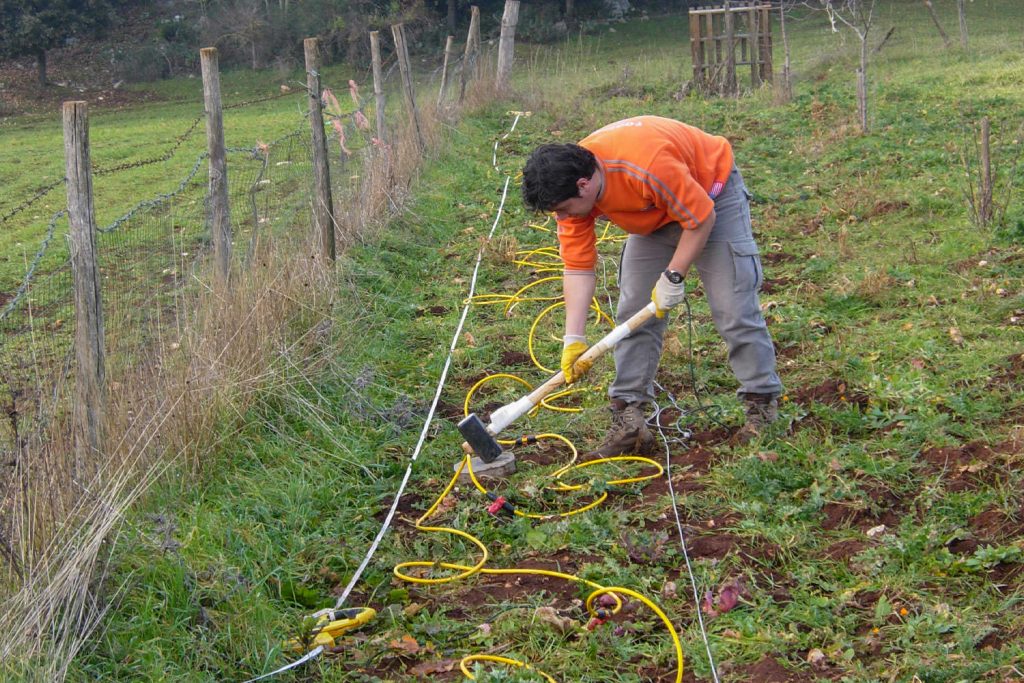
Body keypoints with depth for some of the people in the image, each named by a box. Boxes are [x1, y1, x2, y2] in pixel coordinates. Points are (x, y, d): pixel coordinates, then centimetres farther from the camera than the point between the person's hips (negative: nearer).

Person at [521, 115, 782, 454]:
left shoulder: (648, 166, -42)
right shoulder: (571, 190, -20)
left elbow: (701, 218, -29)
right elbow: (577, 267, -16)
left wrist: (673, 277, -23)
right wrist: (573, 339, -21)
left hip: (711, 197, -6)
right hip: (656, 214, 6)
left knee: (734, 308, -11)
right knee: (633, 311, -1)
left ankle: (762, 404, 1)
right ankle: (629, 416, 1)